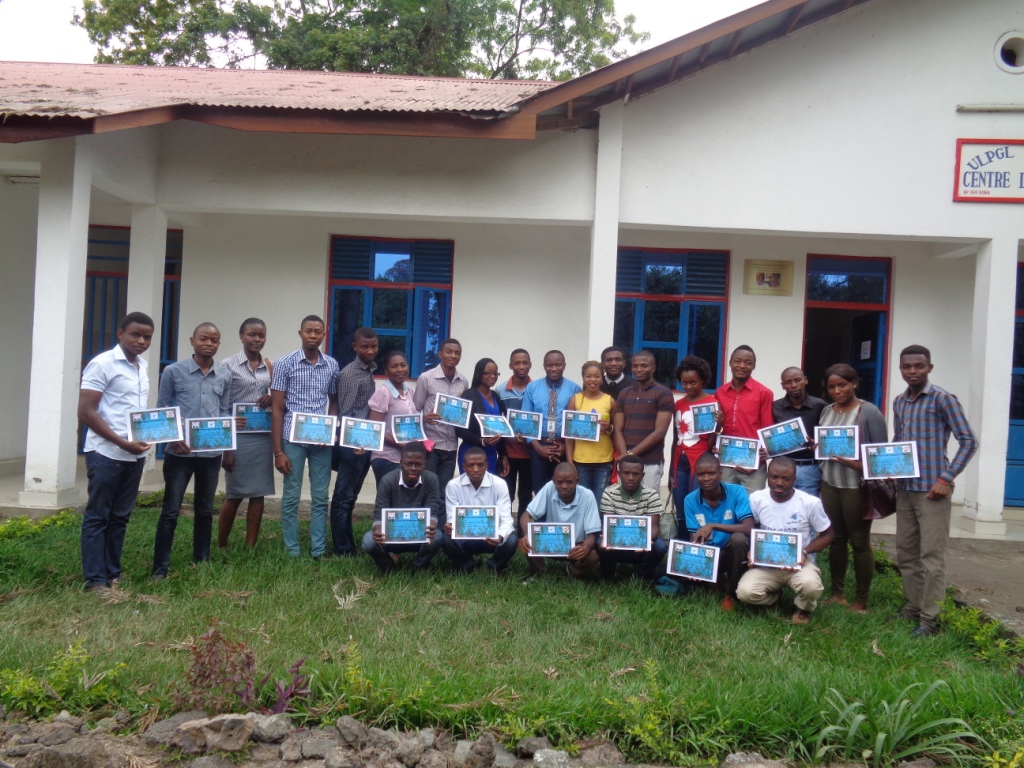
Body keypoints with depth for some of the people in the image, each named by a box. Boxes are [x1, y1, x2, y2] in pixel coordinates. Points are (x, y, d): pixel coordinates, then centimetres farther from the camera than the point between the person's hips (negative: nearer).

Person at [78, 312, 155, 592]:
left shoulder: (142, 367, 12)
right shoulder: (102, 364, -10)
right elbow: (86, 413, -15)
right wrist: (122, 442, -18)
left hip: (135, 455, 7)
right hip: (106, 454, -7)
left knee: (120, 517, 12)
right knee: (97, 517, 2)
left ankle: (113, 574, 21)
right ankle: (95, 580, 8)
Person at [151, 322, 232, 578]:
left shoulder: (224, 377, 7)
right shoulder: (173, 371, -2)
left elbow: (225, 412, 10)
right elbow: (161, 411, 0)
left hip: (211, 453, 4)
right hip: (179, 452, -3)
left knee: (205, 510, 14)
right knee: (170, 511, 0)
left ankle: (201, 561, 26)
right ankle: (160, 567, 7)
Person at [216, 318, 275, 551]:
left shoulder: (269, 366, 9)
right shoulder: (228, 366, -4)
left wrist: (271, 399, -5)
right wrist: (225, 446, -11)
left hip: (263, 437, 4)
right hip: (238, 437, -4)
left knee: (258, 494, 6)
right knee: (234, 495, 4)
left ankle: (250, 547, 15)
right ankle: (221, 547, 20)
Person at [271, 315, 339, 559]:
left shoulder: (332, 365, 6)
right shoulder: (285, 364, -3)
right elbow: (277, 409, -3)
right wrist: (278, 451, -8)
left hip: (322, 442, 3)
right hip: (293, 439, -3)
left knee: (321, 498, 6)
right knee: (291, 497, 5)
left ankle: (318, 551, 15)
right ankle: (292, 552, 13)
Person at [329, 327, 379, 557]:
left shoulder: (370, 371, 13)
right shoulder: (349, 374, -11)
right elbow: (345, 414, -15)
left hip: (365, 443, 8)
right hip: (352, 444, -8)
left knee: (351, 497, 14)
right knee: (343, 497, 0)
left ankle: (349, 547, 22)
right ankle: (342, 550, 7)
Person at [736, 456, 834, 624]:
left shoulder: (810, 503, -12)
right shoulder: (756, 499, -7)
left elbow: (827, 534, 0)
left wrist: (804, 552, -16)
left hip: (799, 562, -2)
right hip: (766, 563, 2)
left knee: (811, 586, -36)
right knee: (745, 592, -26)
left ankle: (803, 609, 4)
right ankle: (774, 596, 13)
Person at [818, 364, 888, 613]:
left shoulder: (869, 412, -7)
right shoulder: (827, 411, 11)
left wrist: (858, 464, -22)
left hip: (857, 485, -5)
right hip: (829, 483, 5)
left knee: (860, 541, 2)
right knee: (836, 538, 10)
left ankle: (861, 601, 11)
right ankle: (837, 593, 21)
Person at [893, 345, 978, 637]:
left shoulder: (943, 399, -8)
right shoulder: (899, 402, 11)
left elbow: (968, 441, -10)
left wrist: (946, 479, -15)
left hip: (931, 490, -7)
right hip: (904, 489, 7)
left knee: (931, 557, -2)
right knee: (905, 553, 13)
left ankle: (929, 618, 6)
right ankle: (912, 607, 26)